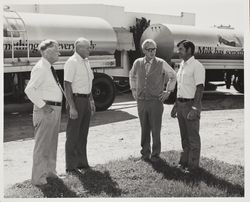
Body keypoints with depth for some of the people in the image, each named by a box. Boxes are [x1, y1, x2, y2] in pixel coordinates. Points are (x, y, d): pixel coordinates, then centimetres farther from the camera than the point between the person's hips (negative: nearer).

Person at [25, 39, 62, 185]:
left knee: (52, 143, 18)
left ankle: (50, 171, 31)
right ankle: (39, 177, 2)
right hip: (46, 111, -10)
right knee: (42, 144, -4)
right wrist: (42, 105, -21)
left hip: (55, 110, 10)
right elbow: (29, 90, -22)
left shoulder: (49, 68, 15)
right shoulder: (40, 68, -15)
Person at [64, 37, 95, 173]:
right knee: (73, 135, -1)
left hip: (85, 100, 8)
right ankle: (71, 167, 6)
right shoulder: (72, 62, -14)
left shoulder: (86, 62, 13)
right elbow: (67, 86, -18)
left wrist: (91, 100, 20)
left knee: (83, 134, 15)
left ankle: (82, 162, 25)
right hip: (76, 100, -8)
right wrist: (72, 107, -23)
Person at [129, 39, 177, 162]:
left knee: (155, 129, -1)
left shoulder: (161, 63, -3)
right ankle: (145, 153, 21)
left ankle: (155, 154, 11)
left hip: (156, 101, -2)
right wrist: (133, 90, 17)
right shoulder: (137, 63, 5)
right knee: (144, 129, 9)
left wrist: (168, 91, 7)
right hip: (141, 101, 3)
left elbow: (173, 76, 11)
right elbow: (132, 75, 25)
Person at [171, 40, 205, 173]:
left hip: (191, 104, -8)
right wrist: (176, 105, 19)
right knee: (184, 135, 16)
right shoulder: (182, 65, 14)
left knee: (193, 136, 0)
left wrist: (194, 108, -24)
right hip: (181, 104, 8)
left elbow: (200, 88, -18)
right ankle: (184, 161, 26)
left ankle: (193, 164, 8)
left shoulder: (196, 66, -13)